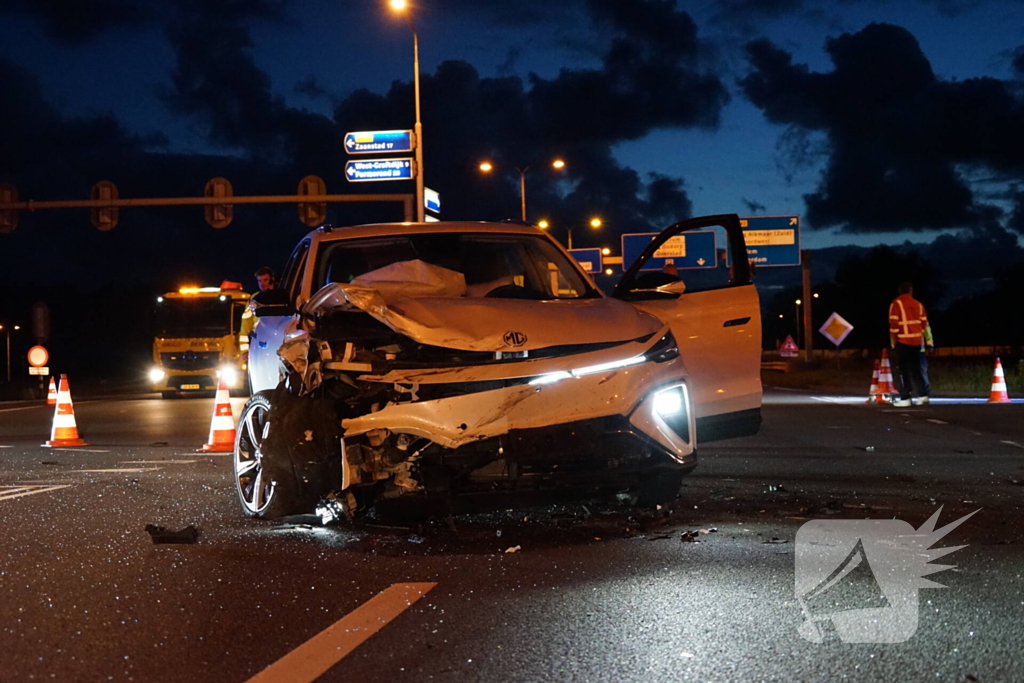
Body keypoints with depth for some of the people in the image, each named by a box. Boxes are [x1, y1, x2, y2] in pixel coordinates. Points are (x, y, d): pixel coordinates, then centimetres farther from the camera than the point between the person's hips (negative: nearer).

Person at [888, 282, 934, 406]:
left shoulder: (896, 304, -2)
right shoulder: (918, 304, 11)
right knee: (918, 368, 11)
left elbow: (893, 325, -7)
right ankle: (923, 394, 6)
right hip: (917, 341, 4)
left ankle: (905, 398, -5)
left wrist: (893, 343, -4)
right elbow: (925, 324, 9)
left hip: (903, 341, -4)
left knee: (904, 370, -2)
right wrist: (929, 342, 12)